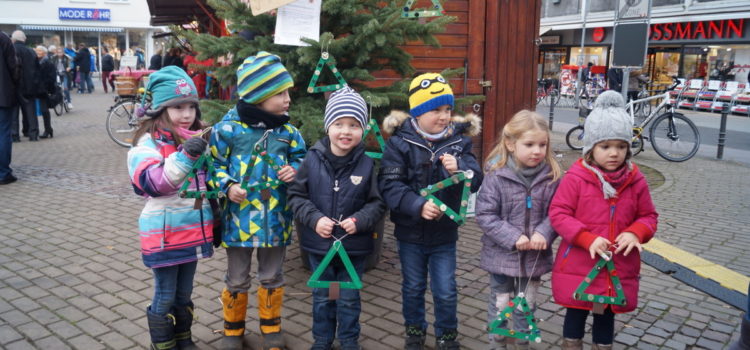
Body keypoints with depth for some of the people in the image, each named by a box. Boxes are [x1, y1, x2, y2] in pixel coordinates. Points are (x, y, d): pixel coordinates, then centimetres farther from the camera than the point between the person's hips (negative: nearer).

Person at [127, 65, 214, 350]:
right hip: (165, 234, -6)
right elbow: (151, 182, -29)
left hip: (193, 230, 6)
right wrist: (184, 156, -37)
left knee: (184, 294, 21)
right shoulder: (148, 142, -13)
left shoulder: (196, 139, 7)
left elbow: (209, 179, 21)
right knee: (165, 297, 8)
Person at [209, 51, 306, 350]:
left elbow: (300, 159, 11)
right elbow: (215, 165, -2)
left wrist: (294, 170, -10)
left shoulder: (288, 130, -2)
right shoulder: (228, 128, -11)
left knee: (272, 278, 17)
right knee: (237, 280, 15)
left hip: (275, 219, 2)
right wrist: (227, 186, -18)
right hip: (239, 218, -2)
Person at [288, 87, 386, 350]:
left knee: (349, 298, 16)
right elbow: (297, 195, -3)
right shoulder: (313, 159, -9)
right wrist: (314, 219, -16)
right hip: (319, 243, 1)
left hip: (354, 245, -1)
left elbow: (377, 203, -3)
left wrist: (359, 221, -19)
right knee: (322, 296, 19)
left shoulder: (367, 164, -10)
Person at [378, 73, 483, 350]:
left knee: (446, 291, 10)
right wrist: (417, 206, -31)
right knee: (413, 287, 18)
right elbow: (390, 185, -19)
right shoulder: (400, 143, -12)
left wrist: (459, 169, -30)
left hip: (444, 233, 1)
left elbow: (476, 180, -10)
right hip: (410, 232, -1)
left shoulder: (459, 141, -5)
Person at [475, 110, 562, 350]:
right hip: (501, 255, -2)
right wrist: (513, 237, -21)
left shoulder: (552, 176, -9)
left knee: (527, 307, 20)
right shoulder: (496, 176, -16)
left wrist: (544, 233, -21)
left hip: (534, 256, 2)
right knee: (500, 306, 17)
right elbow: (485, 215, -15)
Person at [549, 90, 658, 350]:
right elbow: (558, 213, -12)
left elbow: (648, 216, 8)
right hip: (578, 266, -3)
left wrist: (635, 232, -15)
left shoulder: (636, 181, -2)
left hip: (619, 269, 3)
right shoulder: (576, 178, -14)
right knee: (576, 314, 14)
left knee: (606, 315, 20)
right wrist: (587, 238, -23)